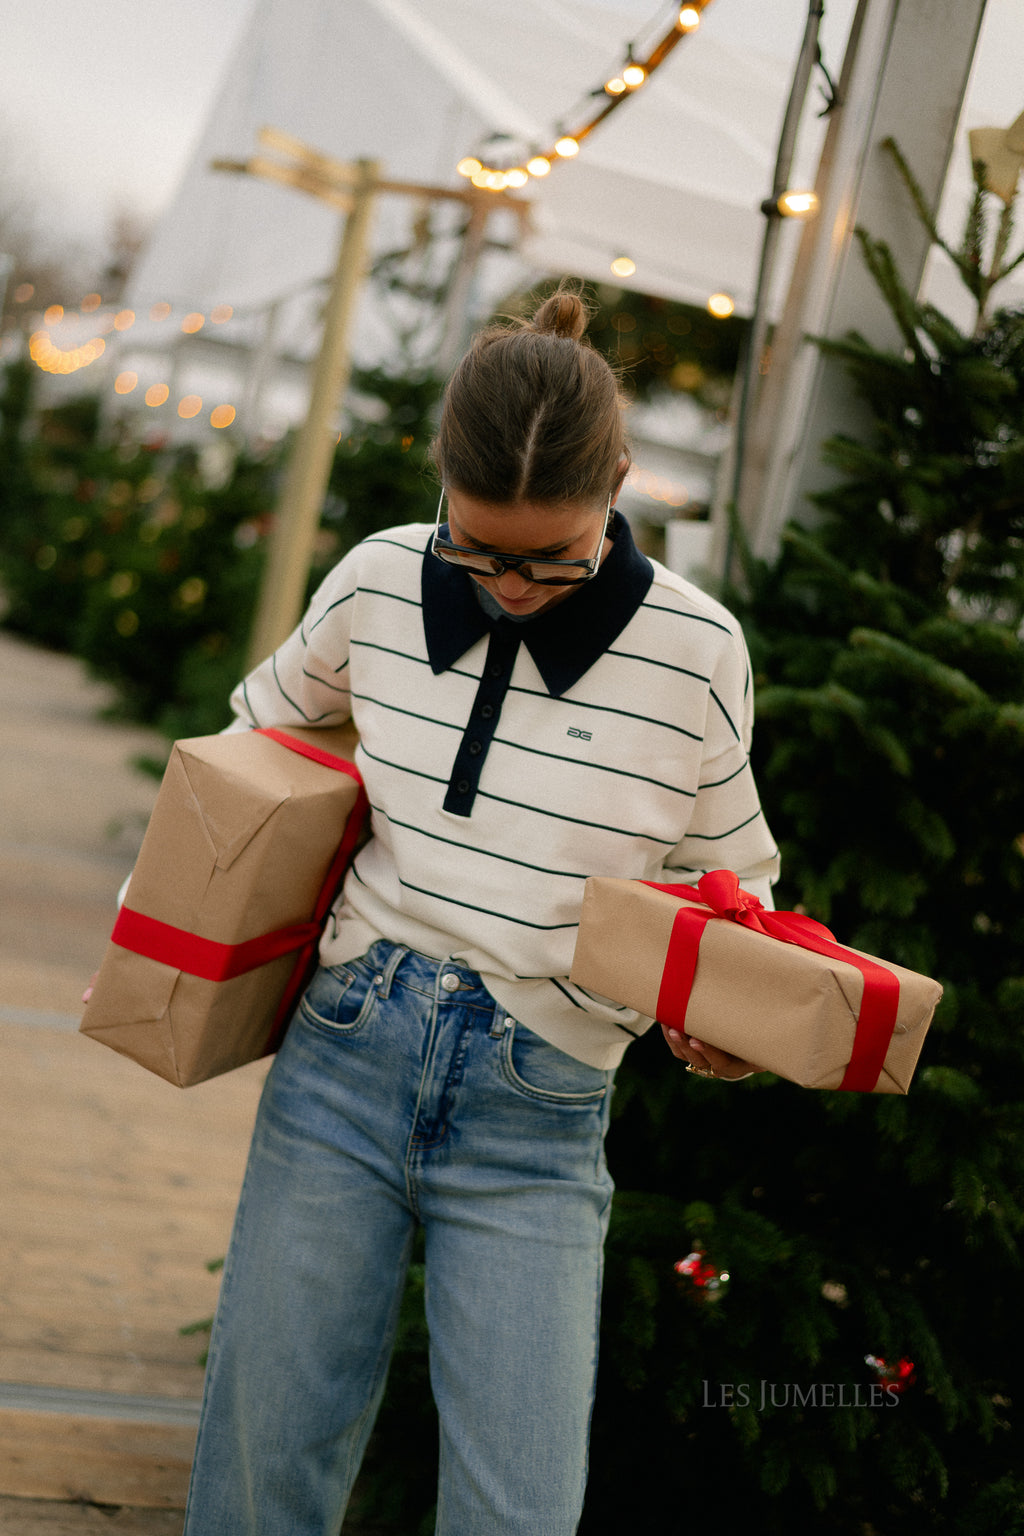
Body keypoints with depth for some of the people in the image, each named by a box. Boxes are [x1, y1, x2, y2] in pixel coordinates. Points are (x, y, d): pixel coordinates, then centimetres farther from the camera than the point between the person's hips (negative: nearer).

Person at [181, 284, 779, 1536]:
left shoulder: (694, 650, -7)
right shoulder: (380, 583, -1)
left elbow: (724, 871, 8)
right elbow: (260, 735, 18)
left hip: (535, 1122, -2)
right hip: (345, 1057, 2)